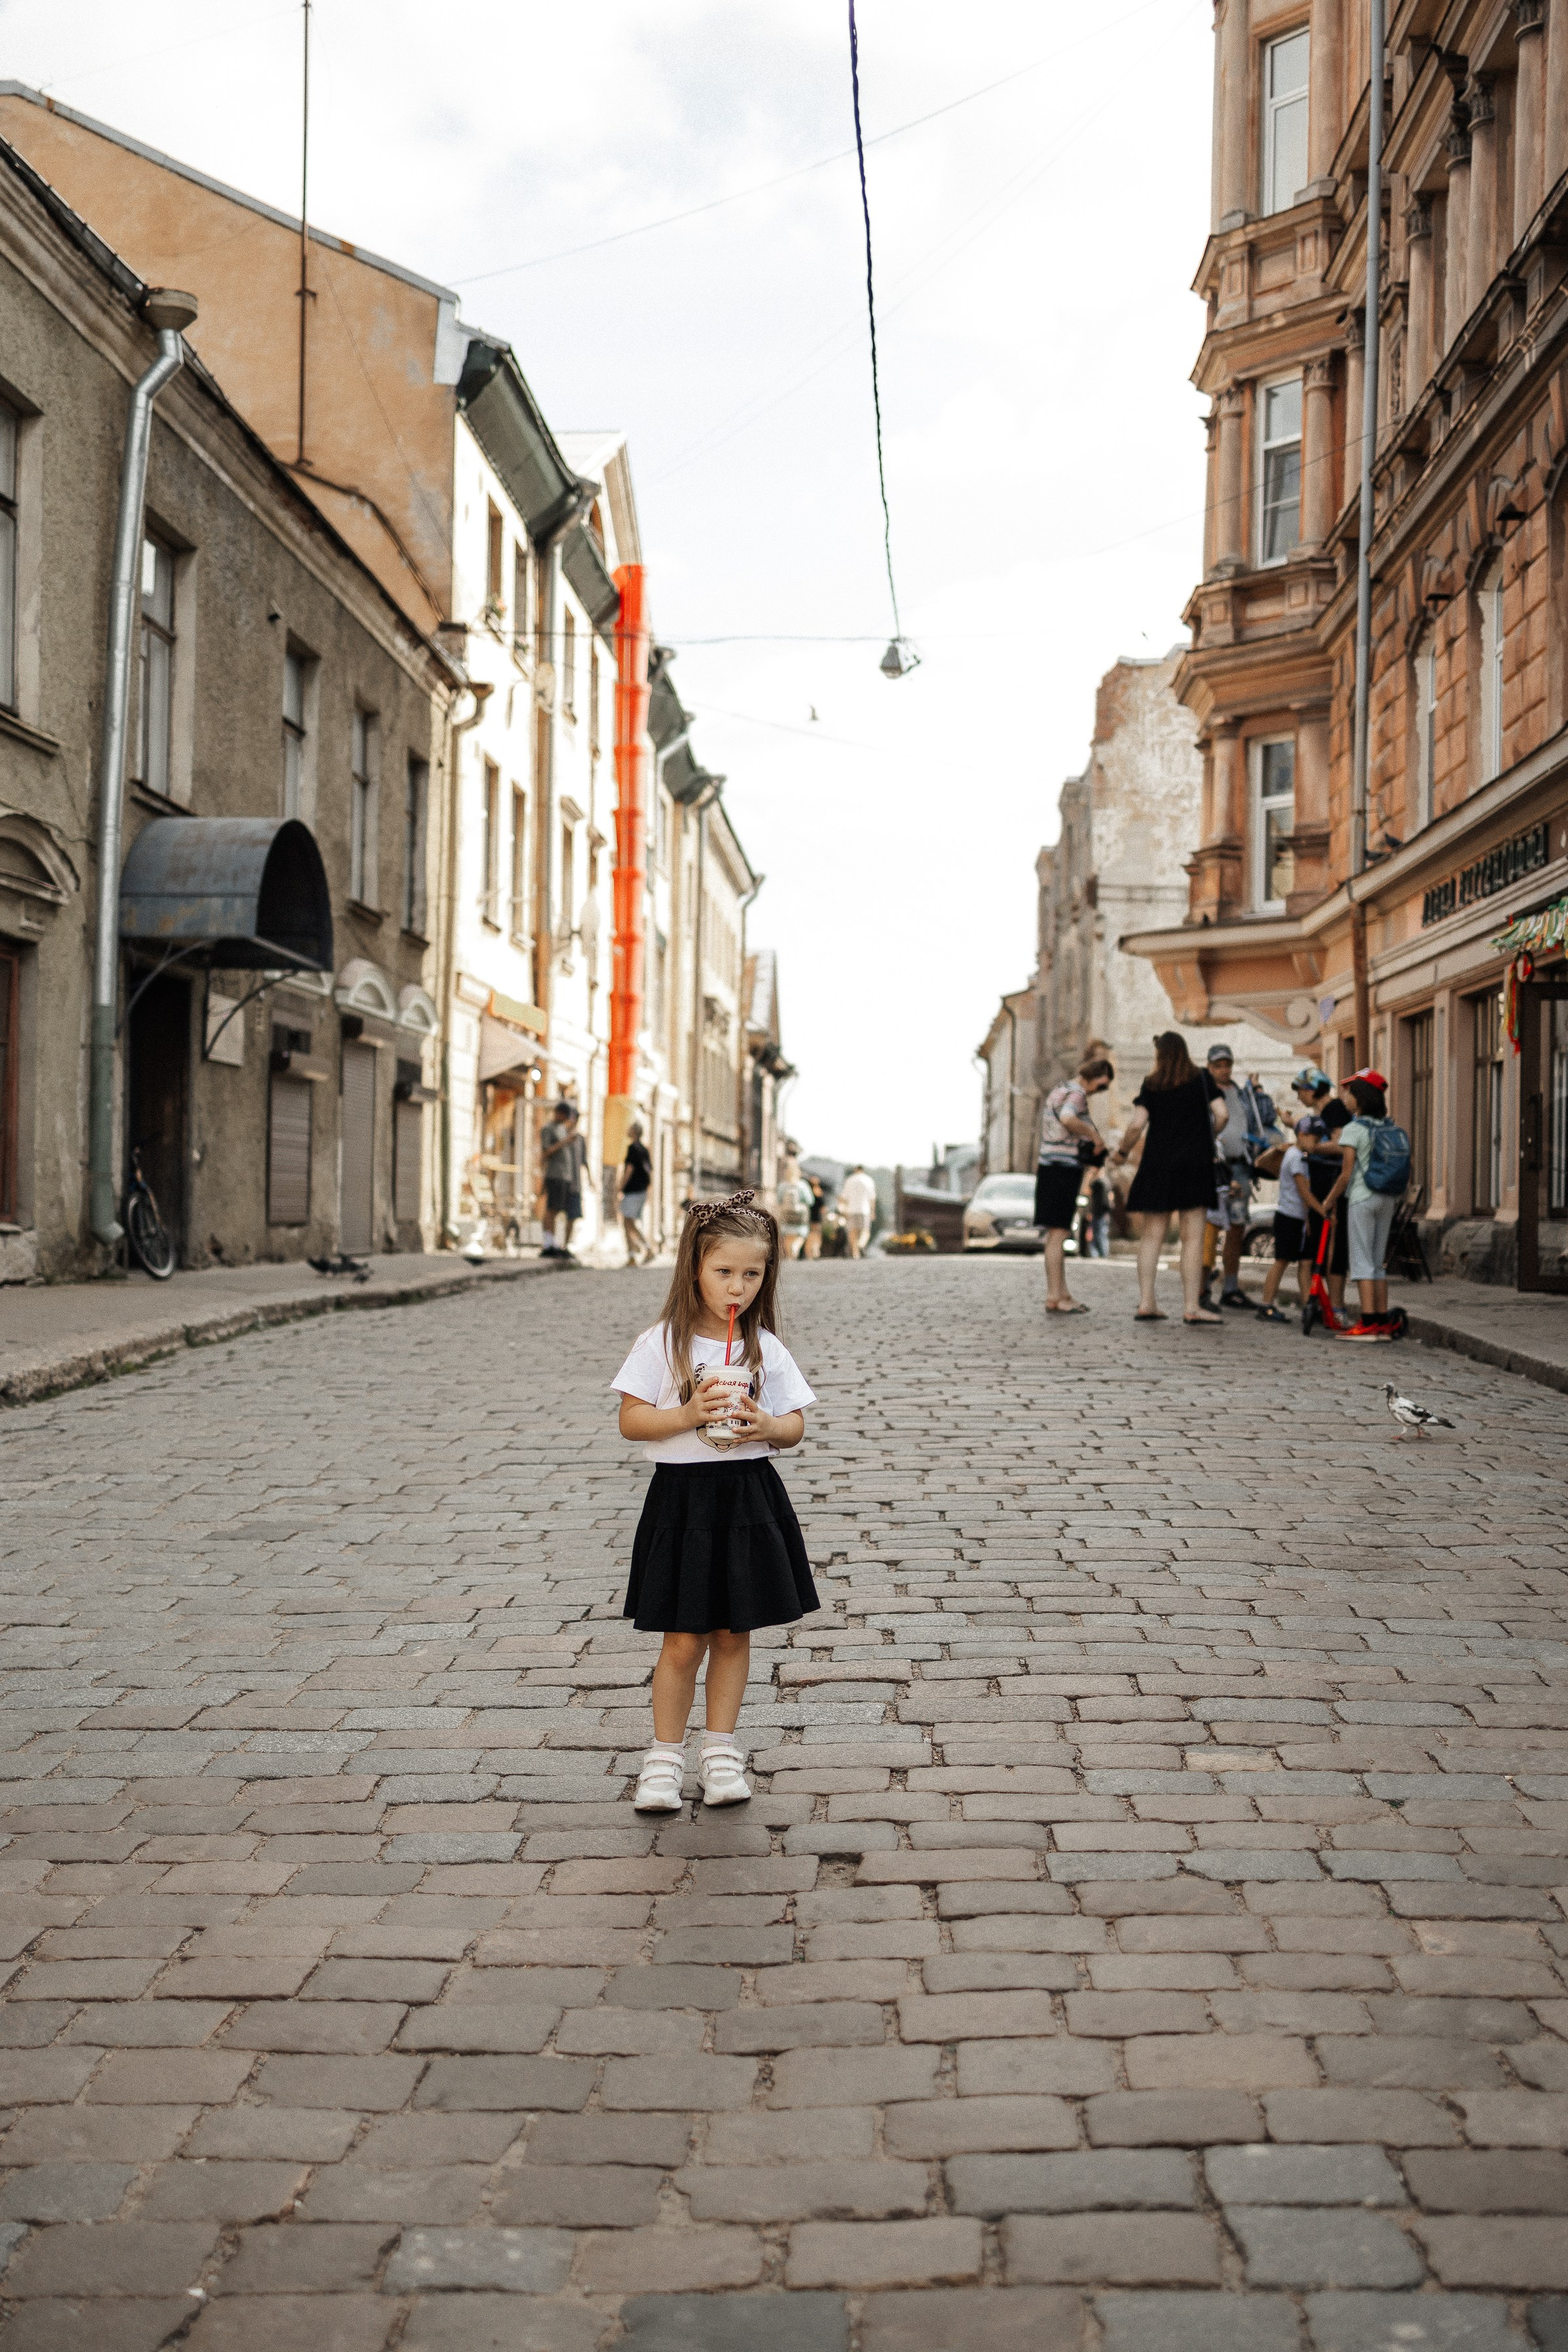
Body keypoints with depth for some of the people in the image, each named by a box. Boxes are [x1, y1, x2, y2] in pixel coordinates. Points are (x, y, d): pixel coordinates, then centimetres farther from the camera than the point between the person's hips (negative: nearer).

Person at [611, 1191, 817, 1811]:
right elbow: (630, 1421, -6)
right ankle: (664, 1757, 15)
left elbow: (796, 1425, 7)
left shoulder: (767, 1348, 4)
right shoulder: (662, 1344, -5)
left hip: (749, 1499, 3)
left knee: (734, 1635, 10)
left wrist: (767, 1427, -14)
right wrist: (688, 1415, -20)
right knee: (684, 1640, 0)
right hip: (682, 1499, -3)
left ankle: (721, 1751, 24)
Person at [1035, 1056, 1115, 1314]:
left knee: (1057, 1234, 12)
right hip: (1064, 1169, -10)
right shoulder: (1076, 1094, -12)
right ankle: (1054, 1299, -8)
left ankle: (1060, 1294, 16)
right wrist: (1094, 1135, -21)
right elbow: (1067, 1119, -34)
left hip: (1050, 1167, 10)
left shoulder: (1059, 1090, 17)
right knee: (1058, 1233, -8)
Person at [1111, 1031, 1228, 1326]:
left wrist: (1123, 1151, 10)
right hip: (1195, 1165, -1)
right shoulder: (1202, 1079, 3)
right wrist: (1207, 1138, 14)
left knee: (1151, 1236, 7)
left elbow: (1137, 1125, -6)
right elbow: (1222, 1114, -4)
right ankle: (1192, 1307, -5)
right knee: (1193, 1238, -2)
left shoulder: (1151, 1084, 2)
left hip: (1157, 1166, 1)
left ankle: (1146, 1303, 3)